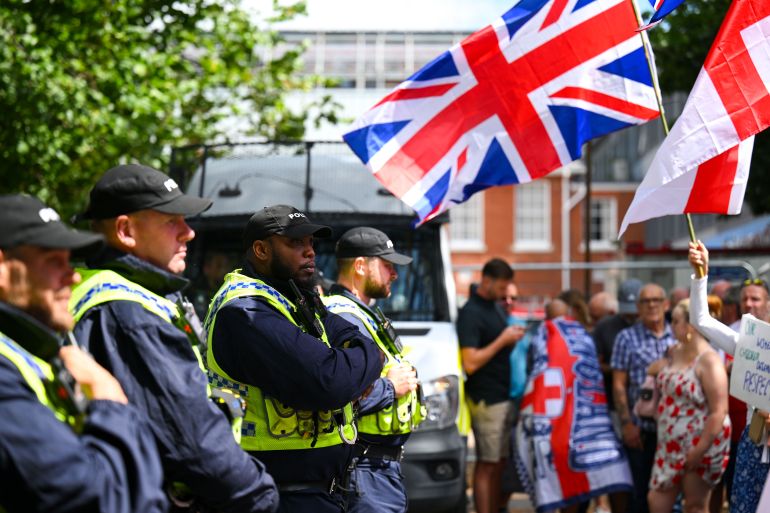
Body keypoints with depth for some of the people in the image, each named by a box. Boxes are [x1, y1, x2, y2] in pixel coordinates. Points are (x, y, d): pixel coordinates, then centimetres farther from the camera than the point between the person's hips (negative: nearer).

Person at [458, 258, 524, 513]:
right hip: (486, 400, -9)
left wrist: (513, 338, 7)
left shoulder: (496, 307, 14)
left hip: (505, 396, 9)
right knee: (487, 464, -5)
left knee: (499, 463, 11)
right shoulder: (471, 313, -14)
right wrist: (503, 341, -18)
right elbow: (470, 363, -21)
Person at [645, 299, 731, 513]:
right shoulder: (673, 353, 8)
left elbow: (719, 411, -22)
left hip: (700, 445, -8)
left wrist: (700, 450, -23)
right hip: (670, 445, 8)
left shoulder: (709, 361, -18)